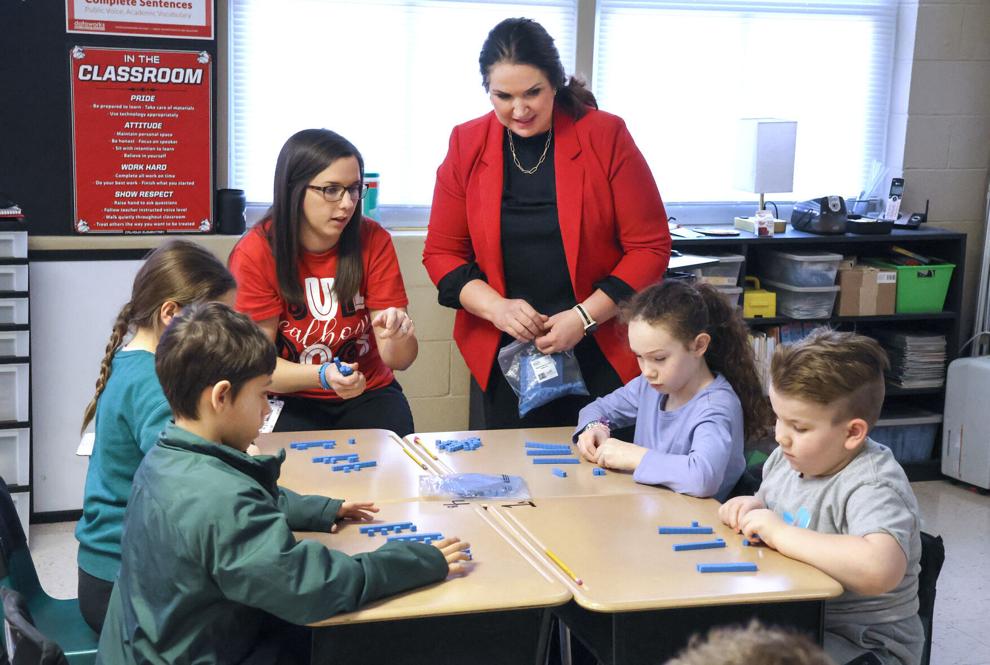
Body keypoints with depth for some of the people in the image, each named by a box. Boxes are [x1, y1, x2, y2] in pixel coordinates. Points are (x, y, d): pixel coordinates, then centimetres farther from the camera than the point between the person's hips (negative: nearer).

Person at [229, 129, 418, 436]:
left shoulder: (374, 241, -8)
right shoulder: (255, 253, -13)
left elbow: (398, 359, -8)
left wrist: (398, 334, -31)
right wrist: (322, 375, -28)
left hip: (368, 394, 2)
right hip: (290, 400, -2)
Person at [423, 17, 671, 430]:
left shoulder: (606, 136, -7)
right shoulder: (467, 145, 0)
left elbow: (650, 245, -6)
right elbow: (441, 253, 3)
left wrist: (585, 317, -15)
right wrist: (497, 308, -14)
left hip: (601, 353, -2)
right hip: (503, 356, 2)